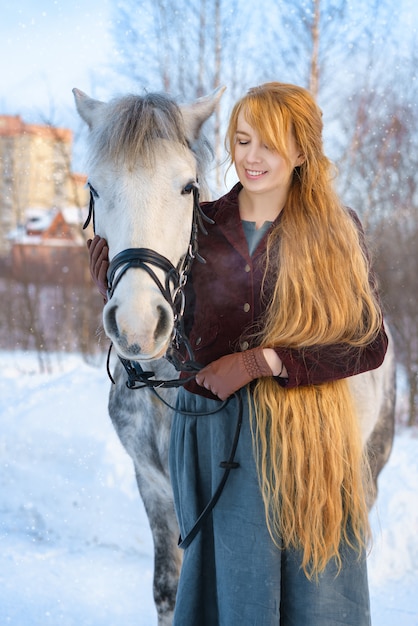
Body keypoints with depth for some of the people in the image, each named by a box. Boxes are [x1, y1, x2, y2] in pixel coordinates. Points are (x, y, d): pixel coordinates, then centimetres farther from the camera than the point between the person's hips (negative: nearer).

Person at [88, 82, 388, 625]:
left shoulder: (337, 230, -2)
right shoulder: (199, 226, 3)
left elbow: (369, 344, -6)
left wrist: (262, 361, -14)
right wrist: (107, 265, -12)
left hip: (309, 438, -1)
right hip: (214, 433, 2)